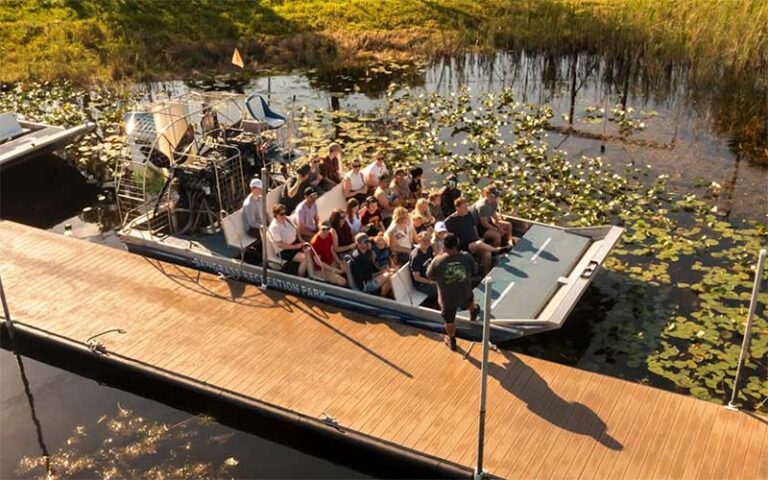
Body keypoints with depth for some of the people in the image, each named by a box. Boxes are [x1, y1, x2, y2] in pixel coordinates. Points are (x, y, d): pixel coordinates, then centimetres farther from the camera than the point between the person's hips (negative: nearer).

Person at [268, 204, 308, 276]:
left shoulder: (287, 219, 1)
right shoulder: (274, 227, -21)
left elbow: (296, 230, 14)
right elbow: (280, 245, -22)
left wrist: (301, 241, -2)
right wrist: (295, 246, -22)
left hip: (296, 243, 8)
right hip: (284, 251, -8)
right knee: (304, 258, -25)